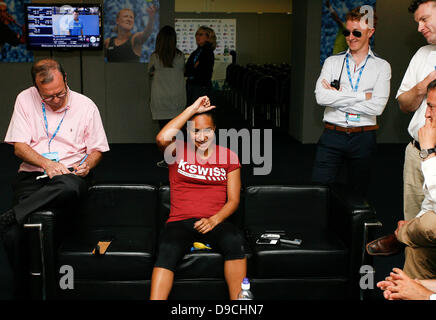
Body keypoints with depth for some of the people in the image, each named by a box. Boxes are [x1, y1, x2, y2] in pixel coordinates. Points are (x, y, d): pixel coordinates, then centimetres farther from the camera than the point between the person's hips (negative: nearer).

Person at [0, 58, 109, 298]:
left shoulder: (86, 106, 5)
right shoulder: (25, 100, 5)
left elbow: (97, 150, 11)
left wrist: (87, 164, -12)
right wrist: (46, 163, -16)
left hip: (71, 173, 0)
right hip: (32, 175, 1)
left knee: (70, 187, -41)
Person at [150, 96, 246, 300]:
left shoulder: (228, 157, 13)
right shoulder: (178, 151, 10)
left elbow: (233, 200, 9)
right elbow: (162, 138, -15)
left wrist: (214, 220, -11)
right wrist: (192, 109, -8)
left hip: (215, 222, 1)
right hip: (180, 221, 0)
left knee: (234, 240, -33)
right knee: (167, 251, -33)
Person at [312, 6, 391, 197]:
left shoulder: (381, 67, 3)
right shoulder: (332, 62, 6)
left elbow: (377, 107, -11)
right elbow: (321, 97, -10)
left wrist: (338, 96, -9)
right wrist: (362, 96, -11)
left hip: (363, 138, 0)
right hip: (332, 137, 0)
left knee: (358, 193, 12)